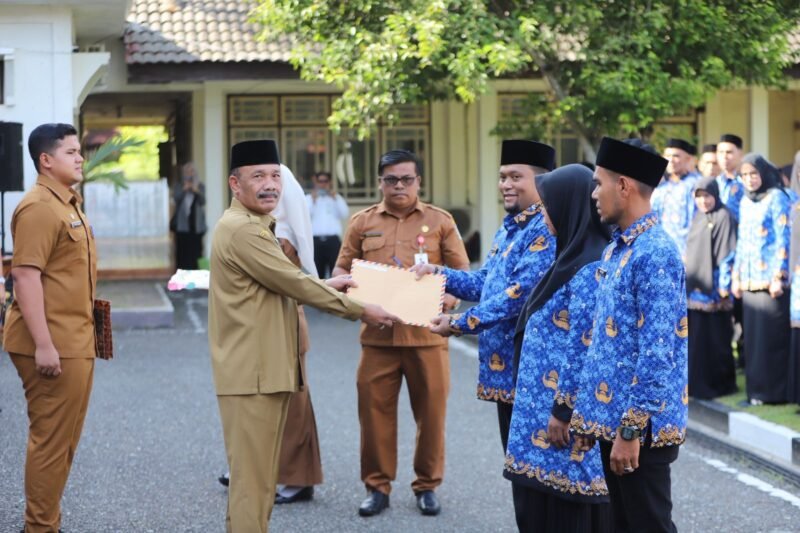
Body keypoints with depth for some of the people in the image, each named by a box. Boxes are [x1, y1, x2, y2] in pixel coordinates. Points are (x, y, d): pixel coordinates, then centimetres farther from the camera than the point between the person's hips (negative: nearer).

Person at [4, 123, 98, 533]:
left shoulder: (68, 204, 16)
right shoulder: (38, 208, -15)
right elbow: (26, 276, -22)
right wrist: (43, 345, -25)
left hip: (75, 342, 10)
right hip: (51, 345, -10)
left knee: (65, 439, 15)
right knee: (50, 439, -4)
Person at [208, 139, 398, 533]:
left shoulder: (253, 226, 16)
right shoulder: (242, 230, -18)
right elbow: (293, 283, -18)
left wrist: (325, 286, 16)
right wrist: (361, 311, -10)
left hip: (262, 368, 11)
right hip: (253, 372, -11)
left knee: (257, 472, 17)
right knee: (253, 476, -6)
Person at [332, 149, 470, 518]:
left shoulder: (440, 221, 6)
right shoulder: (362, 222, 10)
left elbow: (462, 272, 6)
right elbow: (340, 270, 12)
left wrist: (446, 298, -14)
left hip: (427, 333, -1)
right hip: (377, 335, 1)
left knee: (431, 412, 4)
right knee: (375, 410, 3)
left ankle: (428, 486, 18)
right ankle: (377, 486, 14)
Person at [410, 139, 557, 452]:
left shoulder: (544, 229, -17)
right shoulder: (508, 228, 16)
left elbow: (520, 292, -23)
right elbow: (485, 283, 24)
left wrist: (462, 323, -19)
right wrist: (437, 273, 11)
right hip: (503, 367, 10)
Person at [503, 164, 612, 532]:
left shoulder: (588, 269, -18)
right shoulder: (573, 258, 12)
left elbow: (583, 348, -21)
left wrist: (563, 409, -19)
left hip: (567, 408, -10)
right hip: (545, 403, 10)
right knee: (541, 501, 13)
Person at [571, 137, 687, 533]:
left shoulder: (655, 254, -17)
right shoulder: (615, 250, 12)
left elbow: (657, 352, -22)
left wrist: (631, 429, -21)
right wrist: (587, 413, 16)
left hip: (641, 426, -9)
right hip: (613, 418, 9)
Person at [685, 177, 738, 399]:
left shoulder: (724, 218, -8)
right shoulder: (698, 217, 15)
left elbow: (728, 253, -13)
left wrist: (724, 285, -16)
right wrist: (688, 280, 17)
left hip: (712, 287, -7)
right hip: (695, 286, 7)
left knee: (715, 338, -3)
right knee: (696, 338, 7)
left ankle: (720, 382, 4)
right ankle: (698, 381, 14)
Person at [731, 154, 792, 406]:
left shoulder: (777, 198, -4)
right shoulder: (746, 202, 16)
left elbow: (784, 239, -8)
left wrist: (778, 277, -13)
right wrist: (736, 276, 16)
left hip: (769, 279, -6)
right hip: (749, 279, 7)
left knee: (771, 337, -5)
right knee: (753, 336, 6)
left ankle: (772, 391, -1)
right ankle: (756, 389, 11)